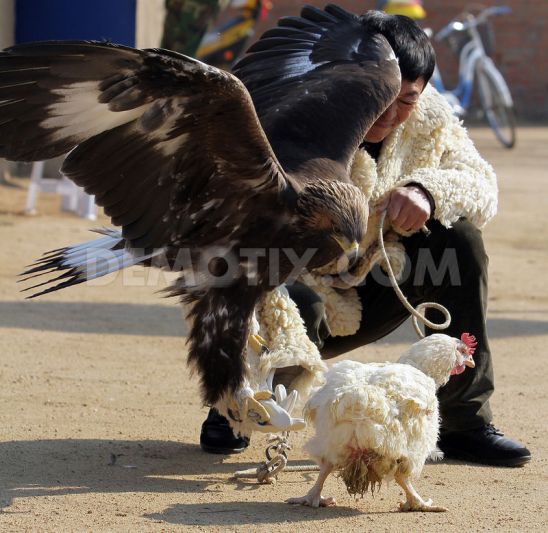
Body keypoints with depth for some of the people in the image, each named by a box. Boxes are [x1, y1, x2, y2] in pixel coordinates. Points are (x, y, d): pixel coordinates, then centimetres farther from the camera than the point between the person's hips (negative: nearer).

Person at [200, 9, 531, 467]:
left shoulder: (428, 116, -8)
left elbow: (483, 188, -10)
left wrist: (428, 188, -33)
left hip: (363, 294, 5)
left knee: (458, 236, -16)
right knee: (297, 304, -39)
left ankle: (465, 422, -8)